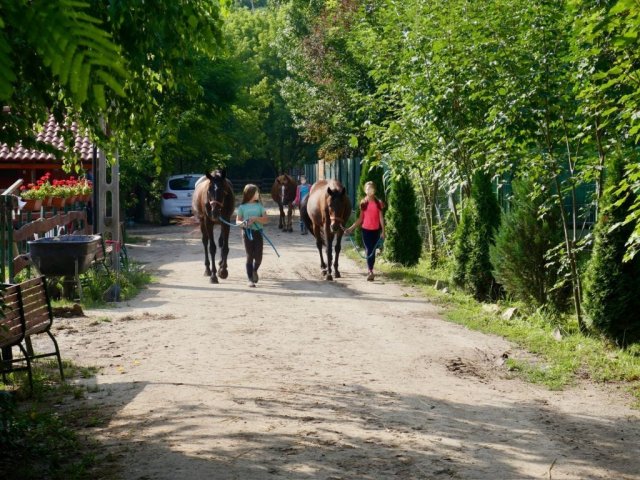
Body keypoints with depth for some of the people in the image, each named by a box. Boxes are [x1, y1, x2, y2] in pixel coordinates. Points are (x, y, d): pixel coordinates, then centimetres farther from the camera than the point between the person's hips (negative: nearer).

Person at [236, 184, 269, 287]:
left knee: (258, 256, -2)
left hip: (258, 232, 2)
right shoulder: (242, 207, 1)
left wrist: (255, 218, -17)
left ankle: (255, 270, 30)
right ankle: (250, 279, 6)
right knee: (249, 256, -1)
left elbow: (266, 219, -2)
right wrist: (242, 223, -20)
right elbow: (237, 221, 2)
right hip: (247, 232, -2)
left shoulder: (259, 206, 6)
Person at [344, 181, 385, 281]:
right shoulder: (363, 203, 1)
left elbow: (381, 218, 1)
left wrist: (383, 231, -4)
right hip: (366, 229, 0)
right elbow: (360, 219, 6)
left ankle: (371, 271, 17)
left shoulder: (378, 202, -2)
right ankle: (371, 272, -5)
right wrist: (351, 228, 0)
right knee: (368, 251, -4)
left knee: (373, 251, 6)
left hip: (376, 230, 0)